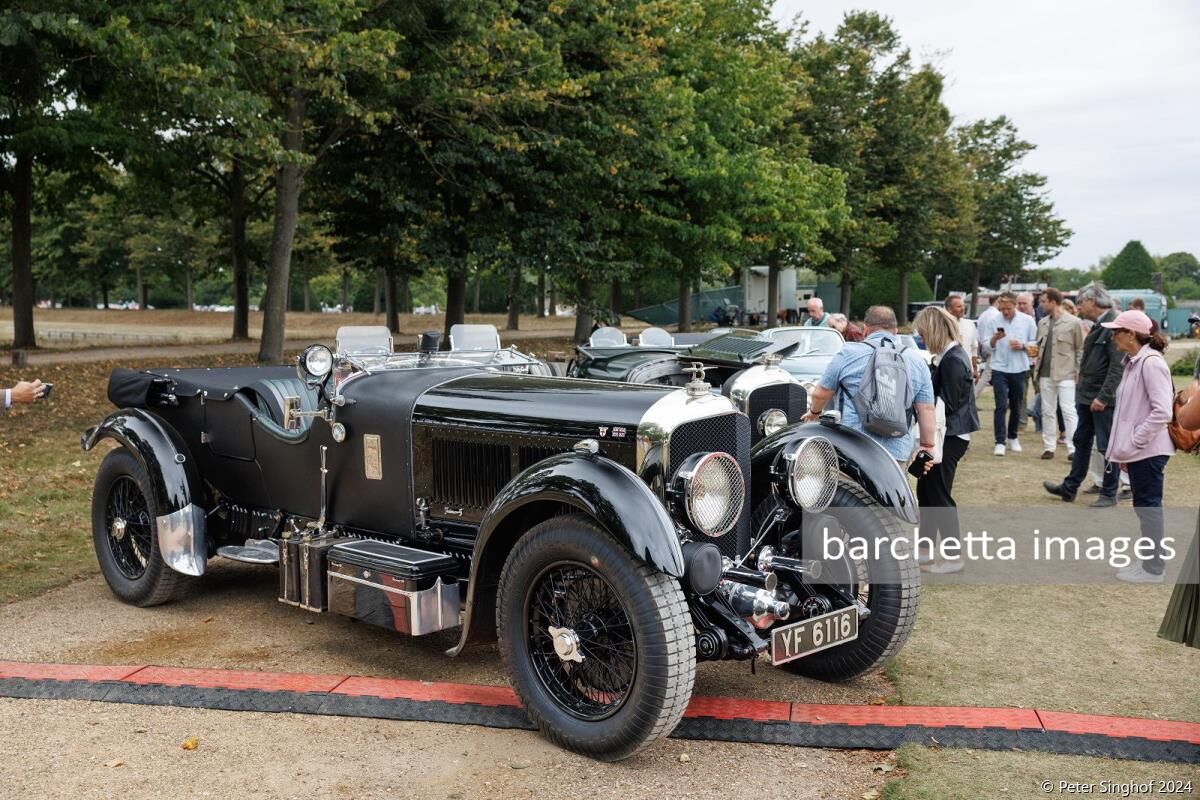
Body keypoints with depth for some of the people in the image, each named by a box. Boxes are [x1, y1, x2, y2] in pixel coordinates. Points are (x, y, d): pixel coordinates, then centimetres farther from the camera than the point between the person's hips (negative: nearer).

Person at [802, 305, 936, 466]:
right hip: (898, 452, 3)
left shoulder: (848, 354, 2)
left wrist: (814, 412, 29)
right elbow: (926, 409, 7)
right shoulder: (916, 360, 10)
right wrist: (927, 446, 14)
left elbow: (820, 394, 8)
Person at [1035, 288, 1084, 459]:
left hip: (1065, 375, -5)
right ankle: (1049, 446, 16)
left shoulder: (1072, 322, -4)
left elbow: (1080, 349, -2)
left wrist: (1078, 372, -8)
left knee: (1069, 411, -7)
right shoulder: (1043, 323, 11)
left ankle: (1073, 448, -5)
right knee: (1048, 411, 9)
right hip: (1046, 374, 5)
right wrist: (1037, 373, 11)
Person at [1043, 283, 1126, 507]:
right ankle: (1069, 488, 25)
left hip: (1104, 399, -10)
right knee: (1081, 442, 16)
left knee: (1107, 446, 1)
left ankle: (1109, 494, 12)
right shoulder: (1099, 325, 13)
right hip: (1087, 396, 10)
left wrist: (1103, 397, -24)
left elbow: (1118, 366, -23)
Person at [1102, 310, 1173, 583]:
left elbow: (1162, 412, -22)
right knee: (1144, 505, 15)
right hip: (1136, 449, 9)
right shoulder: (1132, 362, 12)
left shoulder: (1151, 362, -17)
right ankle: (1147, 559, 25)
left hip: (1148, 450, -9)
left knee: (1148, 506, -2)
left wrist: (1135, 442, -18)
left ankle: (1153, 568, 6)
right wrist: (1125, 447, 15)